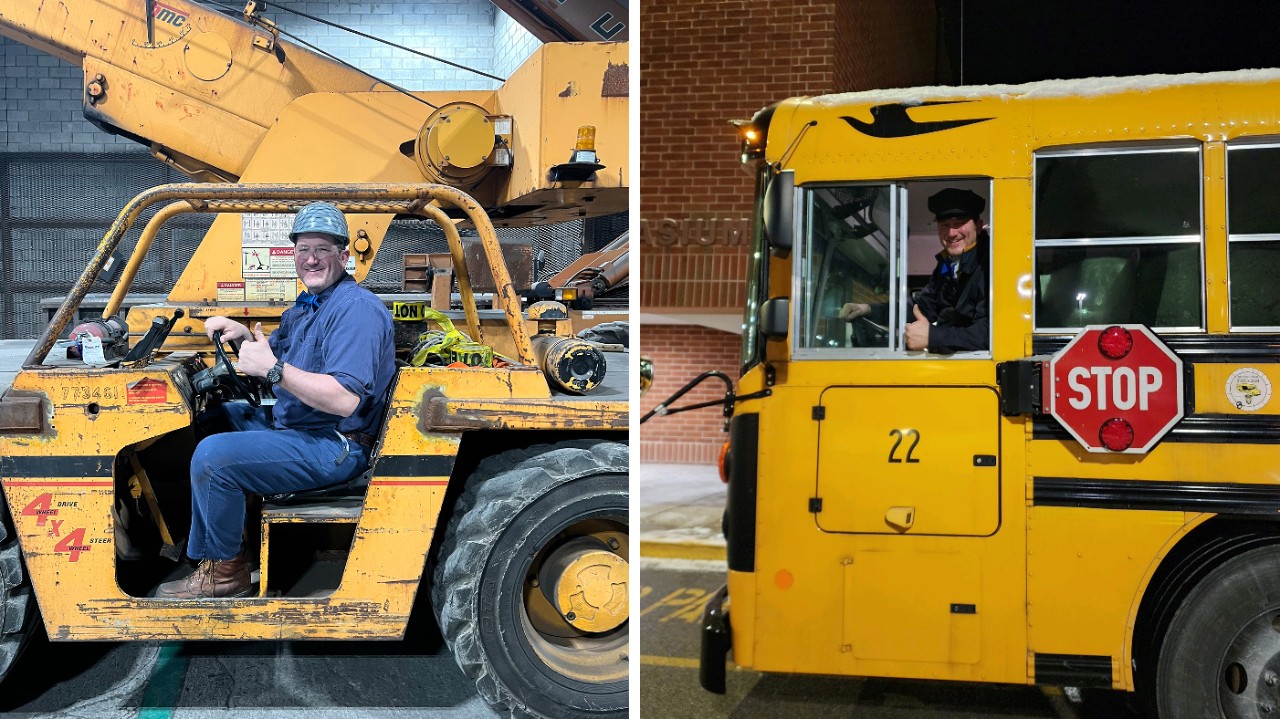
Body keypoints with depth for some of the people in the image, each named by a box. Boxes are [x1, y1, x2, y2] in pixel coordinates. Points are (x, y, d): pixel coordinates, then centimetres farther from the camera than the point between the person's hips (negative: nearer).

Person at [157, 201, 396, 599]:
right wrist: (242, 335, 4)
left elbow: (345, 400, -29)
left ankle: (223, 570, -4)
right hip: (290, 426, 11)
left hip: (334, 447, -11)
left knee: (213, 456, -23)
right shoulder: (306, 306, 16)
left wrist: (272, 368, -29)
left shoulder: (357, 309, -18)